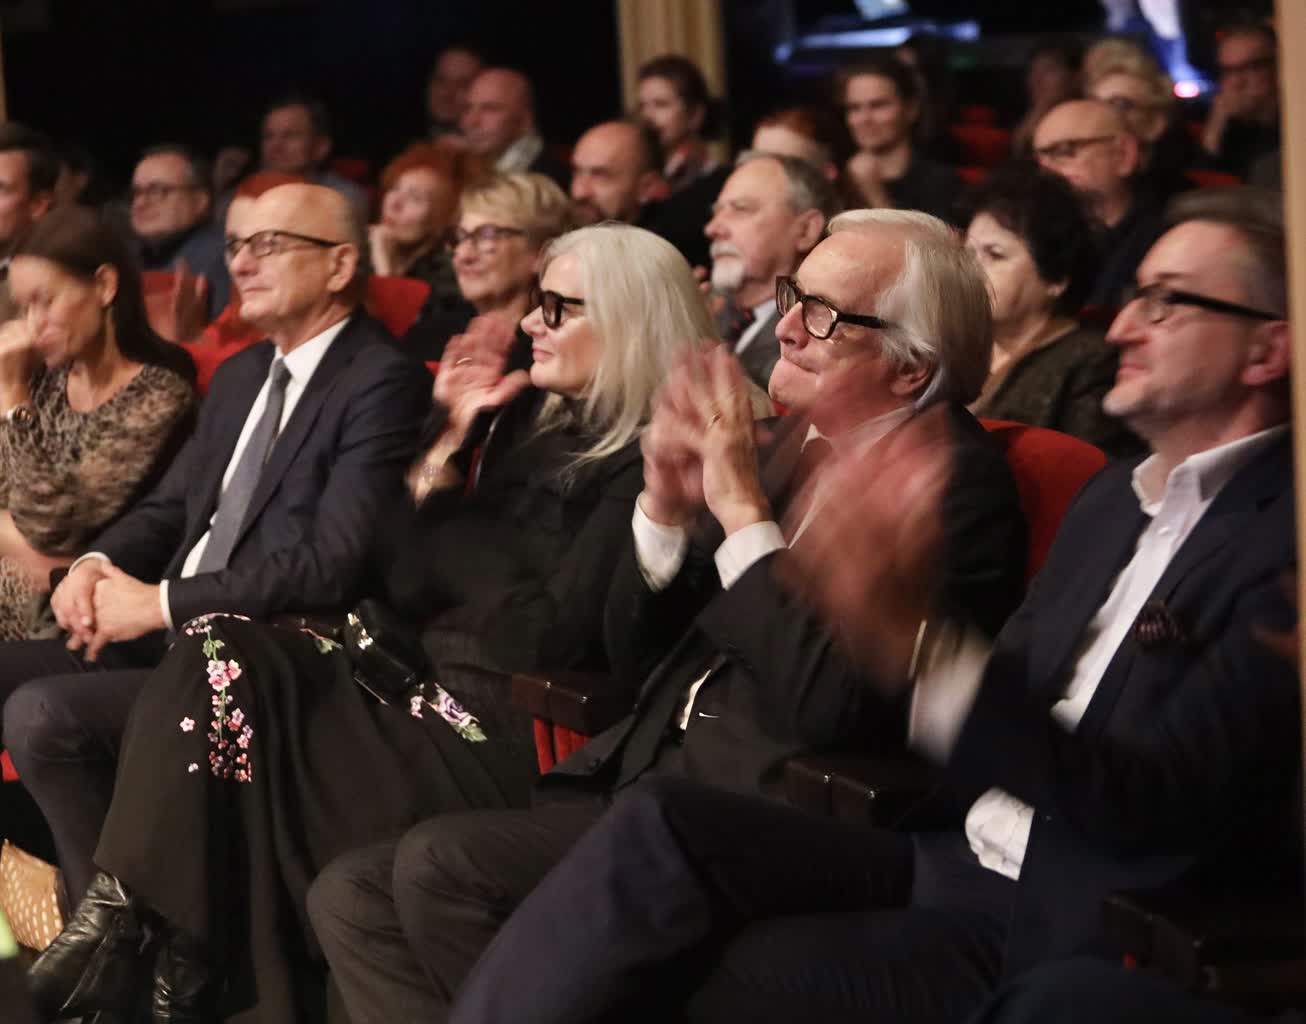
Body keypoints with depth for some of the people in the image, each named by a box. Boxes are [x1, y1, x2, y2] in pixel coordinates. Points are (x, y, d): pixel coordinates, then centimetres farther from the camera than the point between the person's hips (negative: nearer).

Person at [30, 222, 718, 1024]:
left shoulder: (648, 471, -11)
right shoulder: (534, 426, 15)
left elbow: (545, 640, -18)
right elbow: (408, 589, 15)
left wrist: (450, 528, -3)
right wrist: (453, 436, 7)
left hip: (508, 740, -8)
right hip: (427, 686, 8)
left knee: (223, 730, -19)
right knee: (221, 654, -15)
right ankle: (130, 925, -22)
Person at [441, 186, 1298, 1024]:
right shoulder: (1115, 497, 17)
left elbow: (1149, 803, -21)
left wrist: (919, 642, -28)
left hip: (1066, 934, -8)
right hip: (957, 860, 8)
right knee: (663, 829, -13)